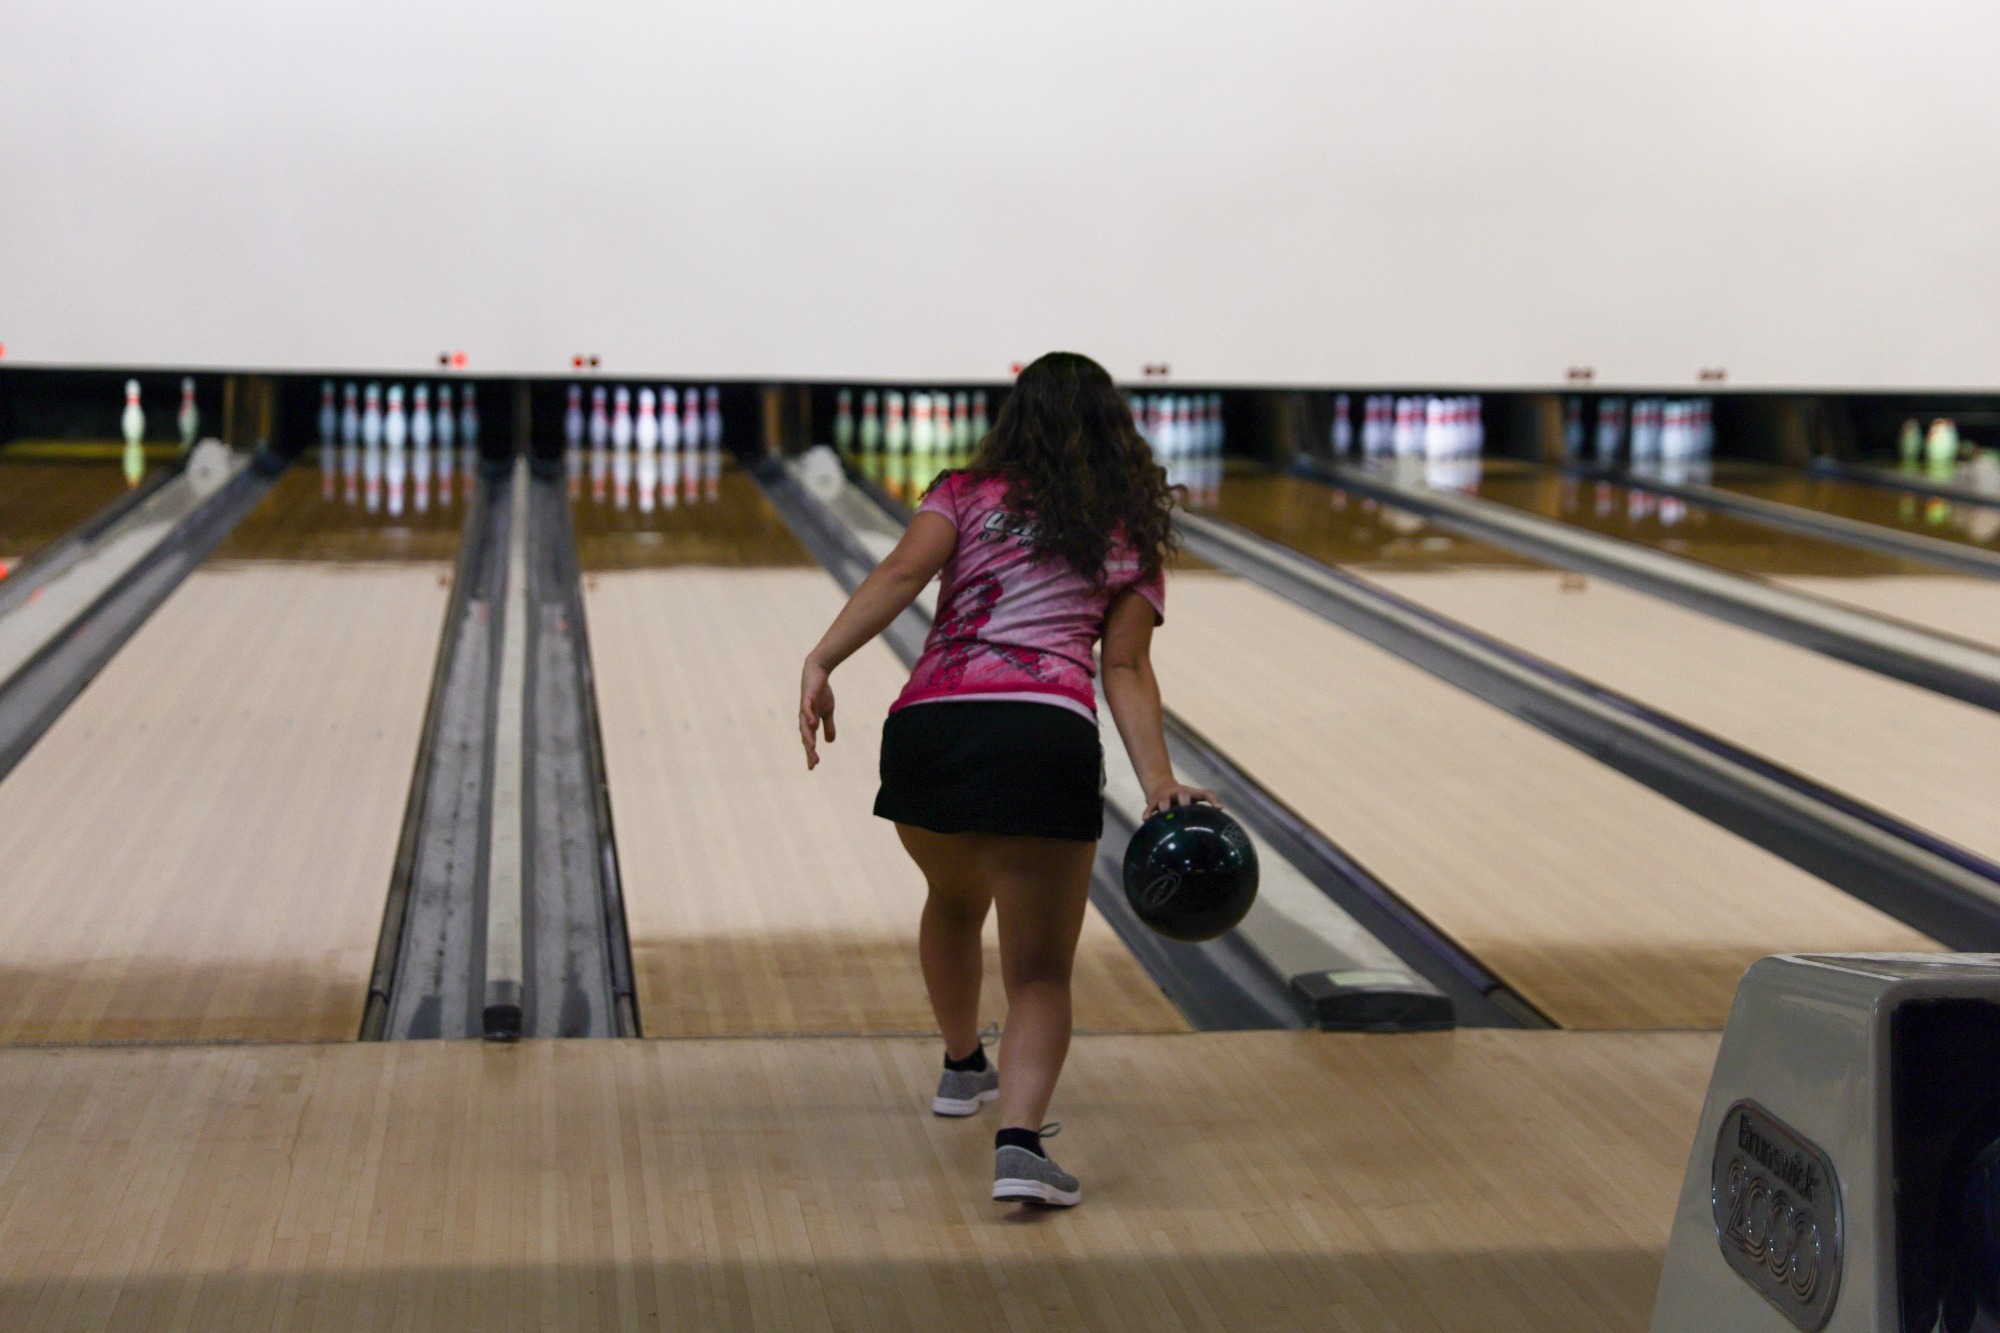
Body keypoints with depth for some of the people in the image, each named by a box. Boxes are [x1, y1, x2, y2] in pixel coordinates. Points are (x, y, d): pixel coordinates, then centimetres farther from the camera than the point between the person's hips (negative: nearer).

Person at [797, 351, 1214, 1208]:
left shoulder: (966, 495, 16)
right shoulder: (1133, 538, 18)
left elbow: (901, 574, -3)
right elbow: (1125, 669, 5)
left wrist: (822, 662, -13)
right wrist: (1159, 783, -3)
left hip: (927, 729, 2)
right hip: (1046, 737, -2)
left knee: (954, 898, 31)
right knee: (1040, 968, 2)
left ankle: (963, 1066, 51)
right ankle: (1019, 1141, -21)